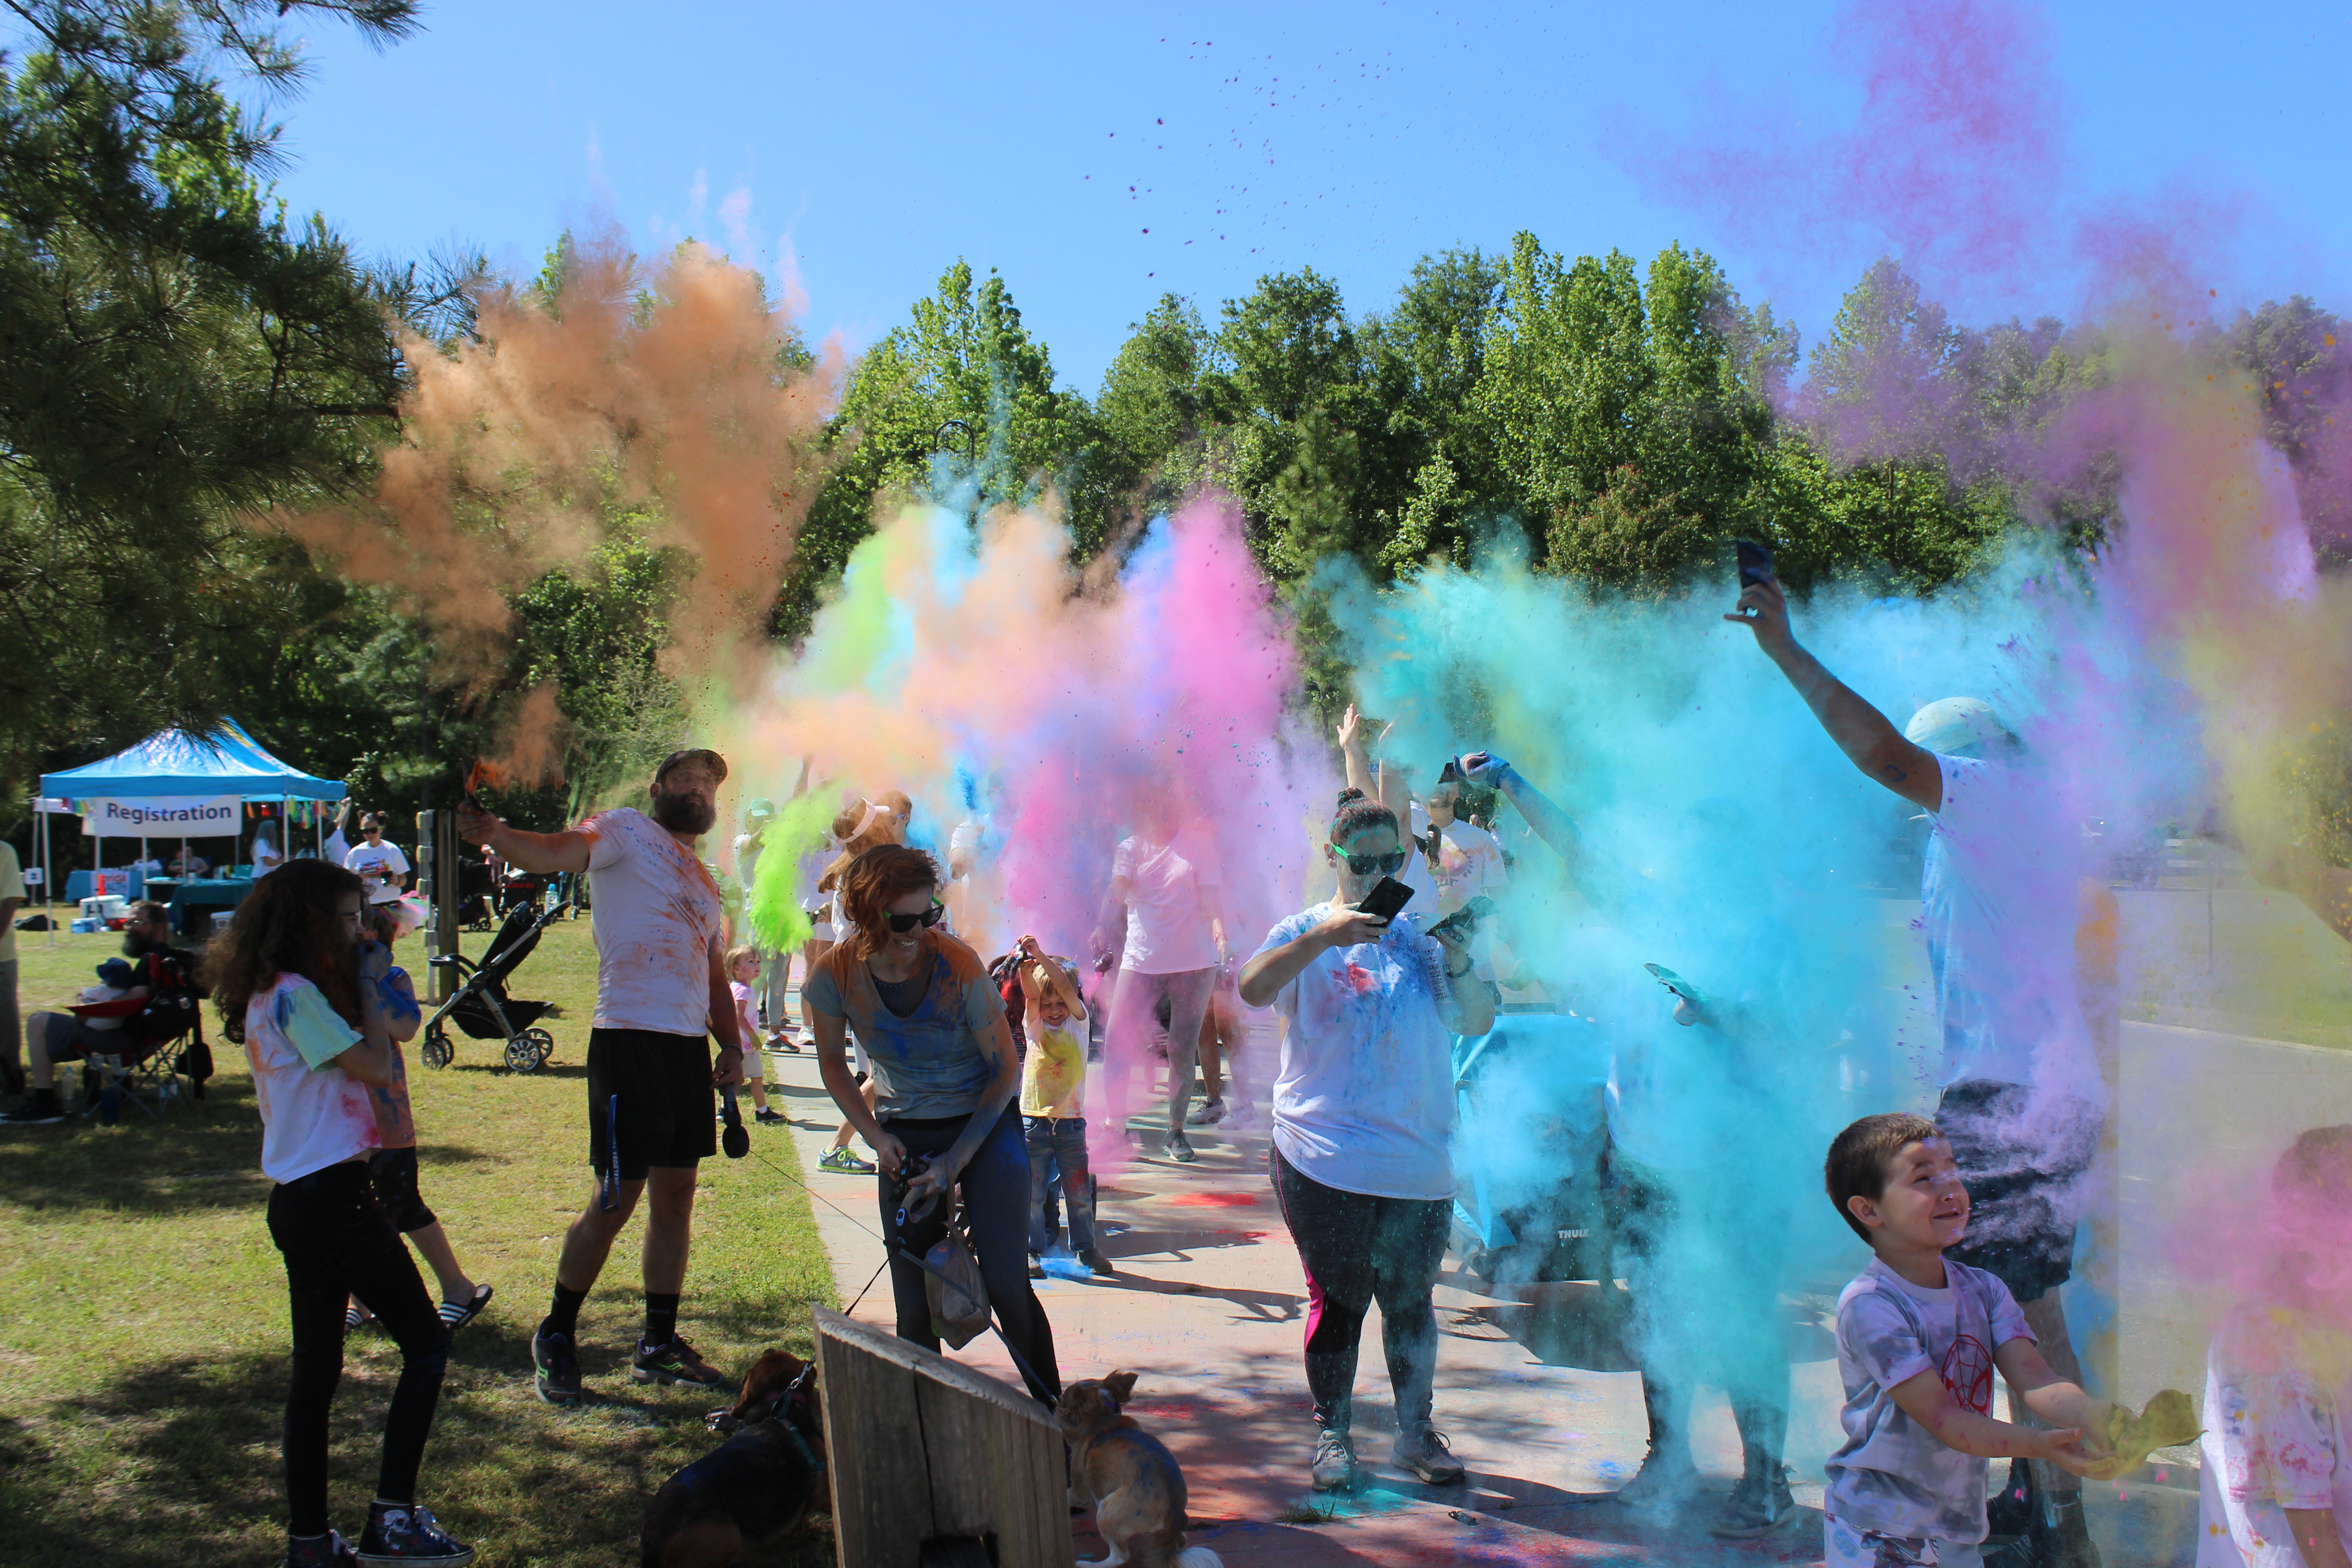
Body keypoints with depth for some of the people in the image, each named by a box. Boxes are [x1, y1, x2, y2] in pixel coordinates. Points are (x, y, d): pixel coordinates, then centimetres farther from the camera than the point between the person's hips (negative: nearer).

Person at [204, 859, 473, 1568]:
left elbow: (357, 1064, 15)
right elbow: (375, 1067, -16)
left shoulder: (267, 994, 15)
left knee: (315, 1370, 13)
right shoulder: (296, 995, -15)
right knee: (426, 1344, -1)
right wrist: (364, 990, -5)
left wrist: (355, 987, 7)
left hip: (299, 1198, 10)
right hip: (333, 1196, -10)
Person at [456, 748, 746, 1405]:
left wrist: (731, 1043, 10)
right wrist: (493, 833, -41)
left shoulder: (703, 881, 22)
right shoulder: (627, 829, -1)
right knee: (616, 1199, -3)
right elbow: (557, 852, -20)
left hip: (691, 1045, 8)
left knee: (676, 1197, 12)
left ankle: (660, 1345, 24)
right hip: (631, 1038, -8)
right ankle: (556, 1338, 15)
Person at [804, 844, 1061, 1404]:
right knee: (914, 1303, -2)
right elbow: (833, 1062, 6)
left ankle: (1052, 1413, 4)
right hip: (905, 1138, 3)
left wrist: (956, 1160, -13)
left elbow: (1006, 1068, -10)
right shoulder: (835, 975, -13)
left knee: (1006, 1285, -12)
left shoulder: (958, 966, -21)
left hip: (985, 1125, -2)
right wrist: (877, 1137, -5)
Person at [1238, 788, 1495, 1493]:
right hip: (1322, 1162, -2)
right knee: (1336, 1301, 6)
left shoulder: (1421, 935, 9)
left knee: (1411, 1303, 11)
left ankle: (1416, 1433, 28)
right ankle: (1331, 1435, 23)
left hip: (1417, 1164, 2)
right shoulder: (1307, 932, 2)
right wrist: (1325, 937, -27)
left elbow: (1478, 1022, 4)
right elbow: (1253, 989, -17)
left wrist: (1457, 959, -12)